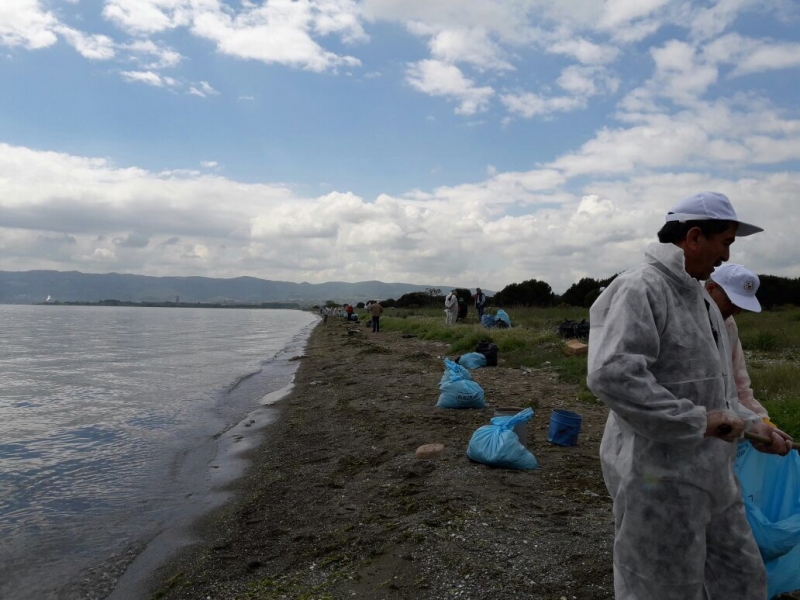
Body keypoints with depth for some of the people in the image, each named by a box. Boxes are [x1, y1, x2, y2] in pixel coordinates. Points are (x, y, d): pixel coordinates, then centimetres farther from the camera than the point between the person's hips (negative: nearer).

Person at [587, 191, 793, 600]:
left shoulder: (698, 296, 12)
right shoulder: (640, 289, -19)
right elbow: (611, 374, -33)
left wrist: (751, 423, 11)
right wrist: (697, 420, -26)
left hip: (707, 475, 10)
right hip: (660, 477, -10)